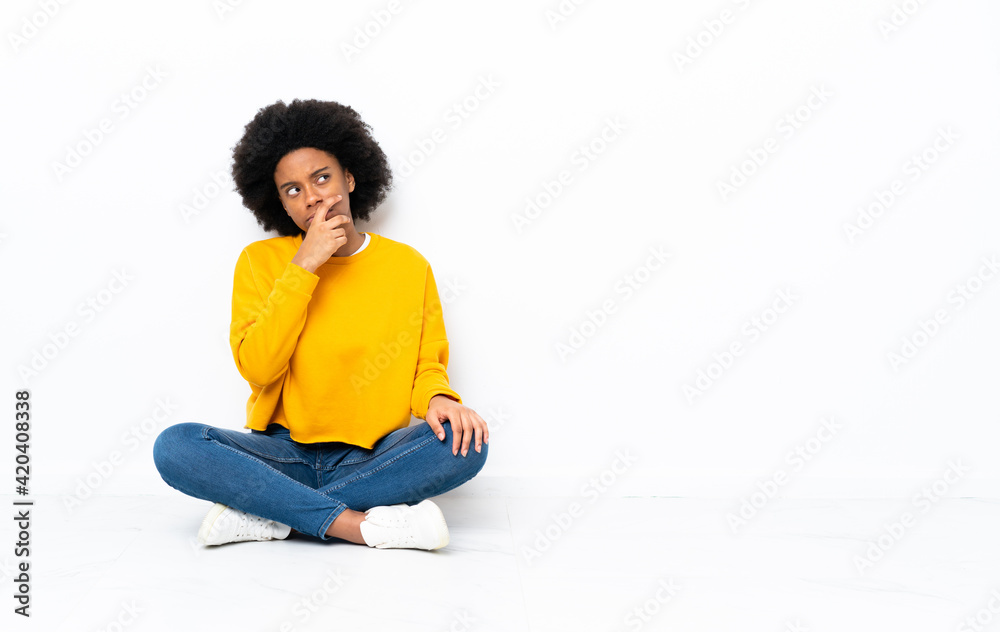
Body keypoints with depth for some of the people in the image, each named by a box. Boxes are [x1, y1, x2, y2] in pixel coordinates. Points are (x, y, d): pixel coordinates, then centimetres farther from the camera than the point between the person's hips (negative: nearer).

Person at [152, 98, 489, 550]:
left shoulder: (408, 267, 3)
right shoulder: (261, 261, 2)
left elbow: (426, 365, 7)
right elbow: (256, 367, -10)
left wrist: (437, 397, -17)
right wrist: (303, 267, -15)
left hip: (370, 457, 1)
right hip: (282, 451, 0)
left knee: (465, 442, -28)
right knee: (175, 447, -26)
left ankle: (266, 514, -22)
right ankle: (366, 525, -28)